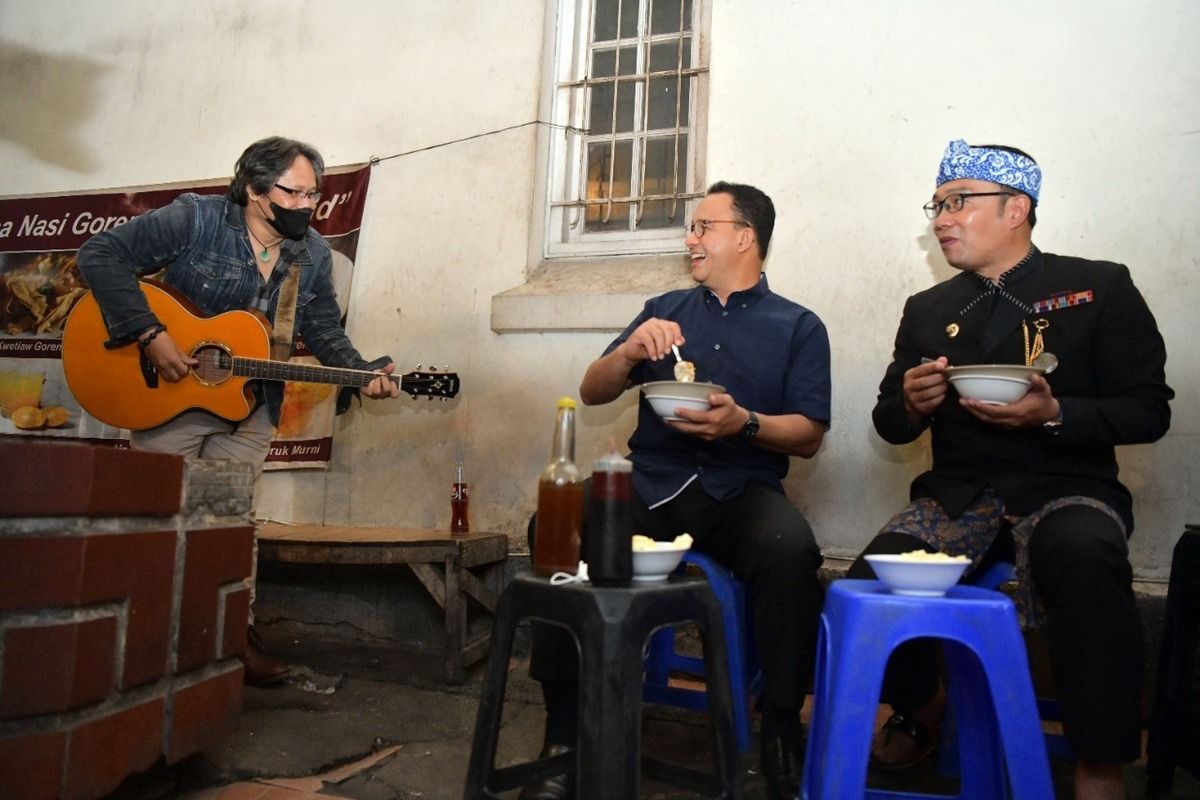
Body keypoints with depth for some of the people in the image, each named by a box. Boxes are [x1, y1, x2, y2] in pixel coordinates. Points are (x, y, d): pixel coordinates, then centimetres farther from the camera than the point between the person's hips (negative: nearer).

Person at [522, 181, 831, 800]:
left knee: (789, 551, -35)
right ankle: (565, 735, -15)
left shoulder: (799, 327, 12)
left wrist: (745, 423, -15)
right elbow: (592, 393, 13)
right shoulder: (666, 309, 19)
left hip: (741, 490, -1)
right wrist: (630, 351, -8)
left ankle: (781, 733, -14)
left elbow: (809, 436, 4)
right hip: (650, 483, 2)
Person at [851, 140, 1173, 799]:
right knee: (866, 587, -23)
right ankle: (923, 703, 11)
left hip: (1066, 488, -2)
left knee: (1083, 559, -38)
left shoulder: (1100, 288, 5)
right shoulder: (927, 310, 15)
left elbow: (1149, 411, -1)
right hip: (959, 492, 3)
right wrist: (911, 404, -9)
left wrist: (1053, 414, -19)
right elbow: (891, 426, 15)